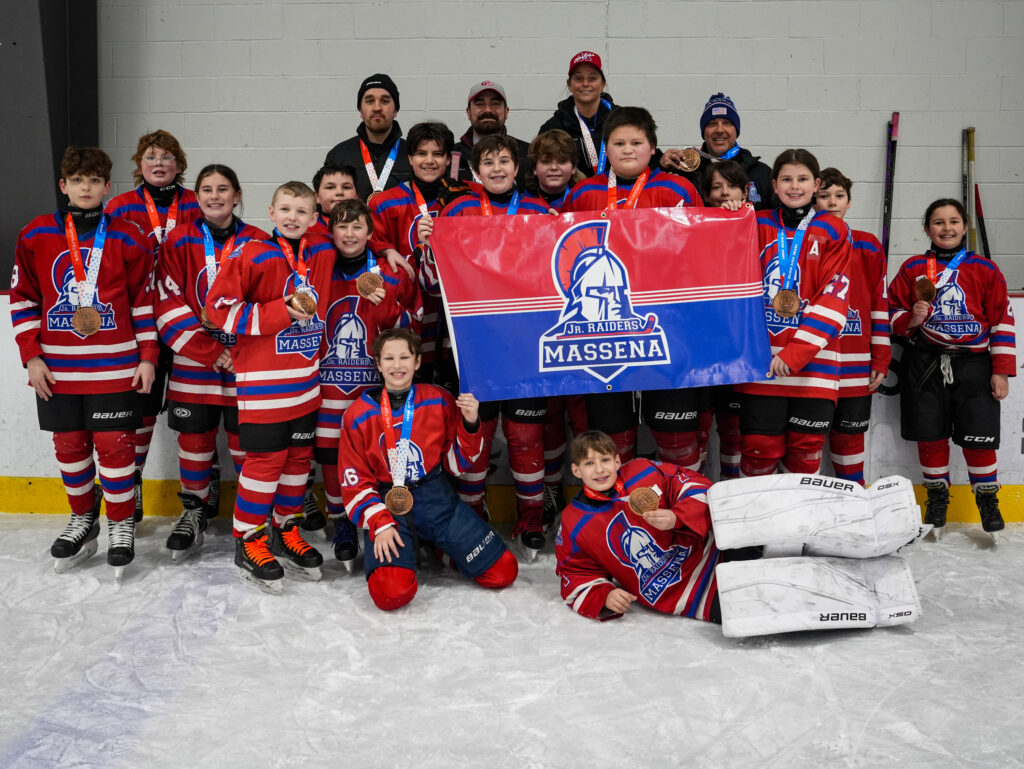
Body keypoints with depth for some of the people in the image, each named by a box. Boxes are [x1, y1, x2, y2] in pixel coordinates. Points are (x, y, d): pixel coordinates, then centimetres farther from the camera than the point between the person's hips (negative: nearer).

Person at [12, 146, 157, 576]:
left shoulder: (126, 239, 0)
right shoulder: (36, 236, 3)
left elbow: (144, 300, 3)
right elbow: (23, 299, 6)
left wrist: (148, 357, -1)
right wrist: (31, 356, 1)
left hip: (114, 366, -2)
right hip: (57, 368, 2)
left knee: (114, 444, -1)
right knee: (69, 445, 11)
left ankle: (122, 525, 15)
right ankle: (83, 519, 29)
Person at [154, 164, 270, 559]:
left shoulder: (259, 243, 1)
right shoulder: (179, 242, 1)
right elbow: (168, 304, -5)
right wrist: (210, 351, -11)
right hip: (193, 360, 1)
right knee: (195, 435, 7)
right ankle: (195, 509, 25)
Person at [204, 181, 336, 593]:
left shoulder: (323, 252, 5)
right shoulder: (252, 255, -10)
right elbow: (220, 306, -12)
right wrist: (282, 312, -18)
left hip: (306, 378, 6)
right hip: (262, 379, -6)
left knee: (299, 455, 12)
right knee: (265, 459, -4)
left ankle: (286, 531, 28)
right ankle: (248, 540, 12)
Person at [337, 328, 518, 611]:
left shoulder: (439, 401, 2)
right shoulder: (359, 415, -3)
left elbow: (456, 462, 7)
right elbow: (355, 481, -1)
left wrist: (470, 424, -10)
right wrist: (379, 524, -13)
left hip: (437, 498, 2)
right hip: (388, 504, -2)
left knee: (503, 571, -6)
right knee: (391, 593, -26)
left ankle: (439, 546, 20)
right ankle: (401, 552, 9)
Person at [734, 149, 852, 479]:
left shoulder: (833, 230, 5)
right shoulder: (758, 226, 10)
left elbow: (833, 297, -4)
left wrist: (796, 352, -13)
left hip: (814, 359, 0)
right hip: (761, 360, 1)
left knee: (806, 449, 4)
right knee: (760, 447, -2)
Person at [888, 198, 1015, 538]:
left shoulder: (985, 270, 3)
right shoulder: (912, 269, 5)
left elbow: (1002, 321, 3)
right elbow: (894, 313, 9)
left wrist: (1001, 370, -1)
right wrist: (911, 320, -14)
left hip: (973, 364, -1)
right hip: (925, 363, 1)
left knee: (979, 438, -2)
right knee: (930, 435, 6)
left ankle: (987, 498, 18)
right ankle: (937, 494, 26)